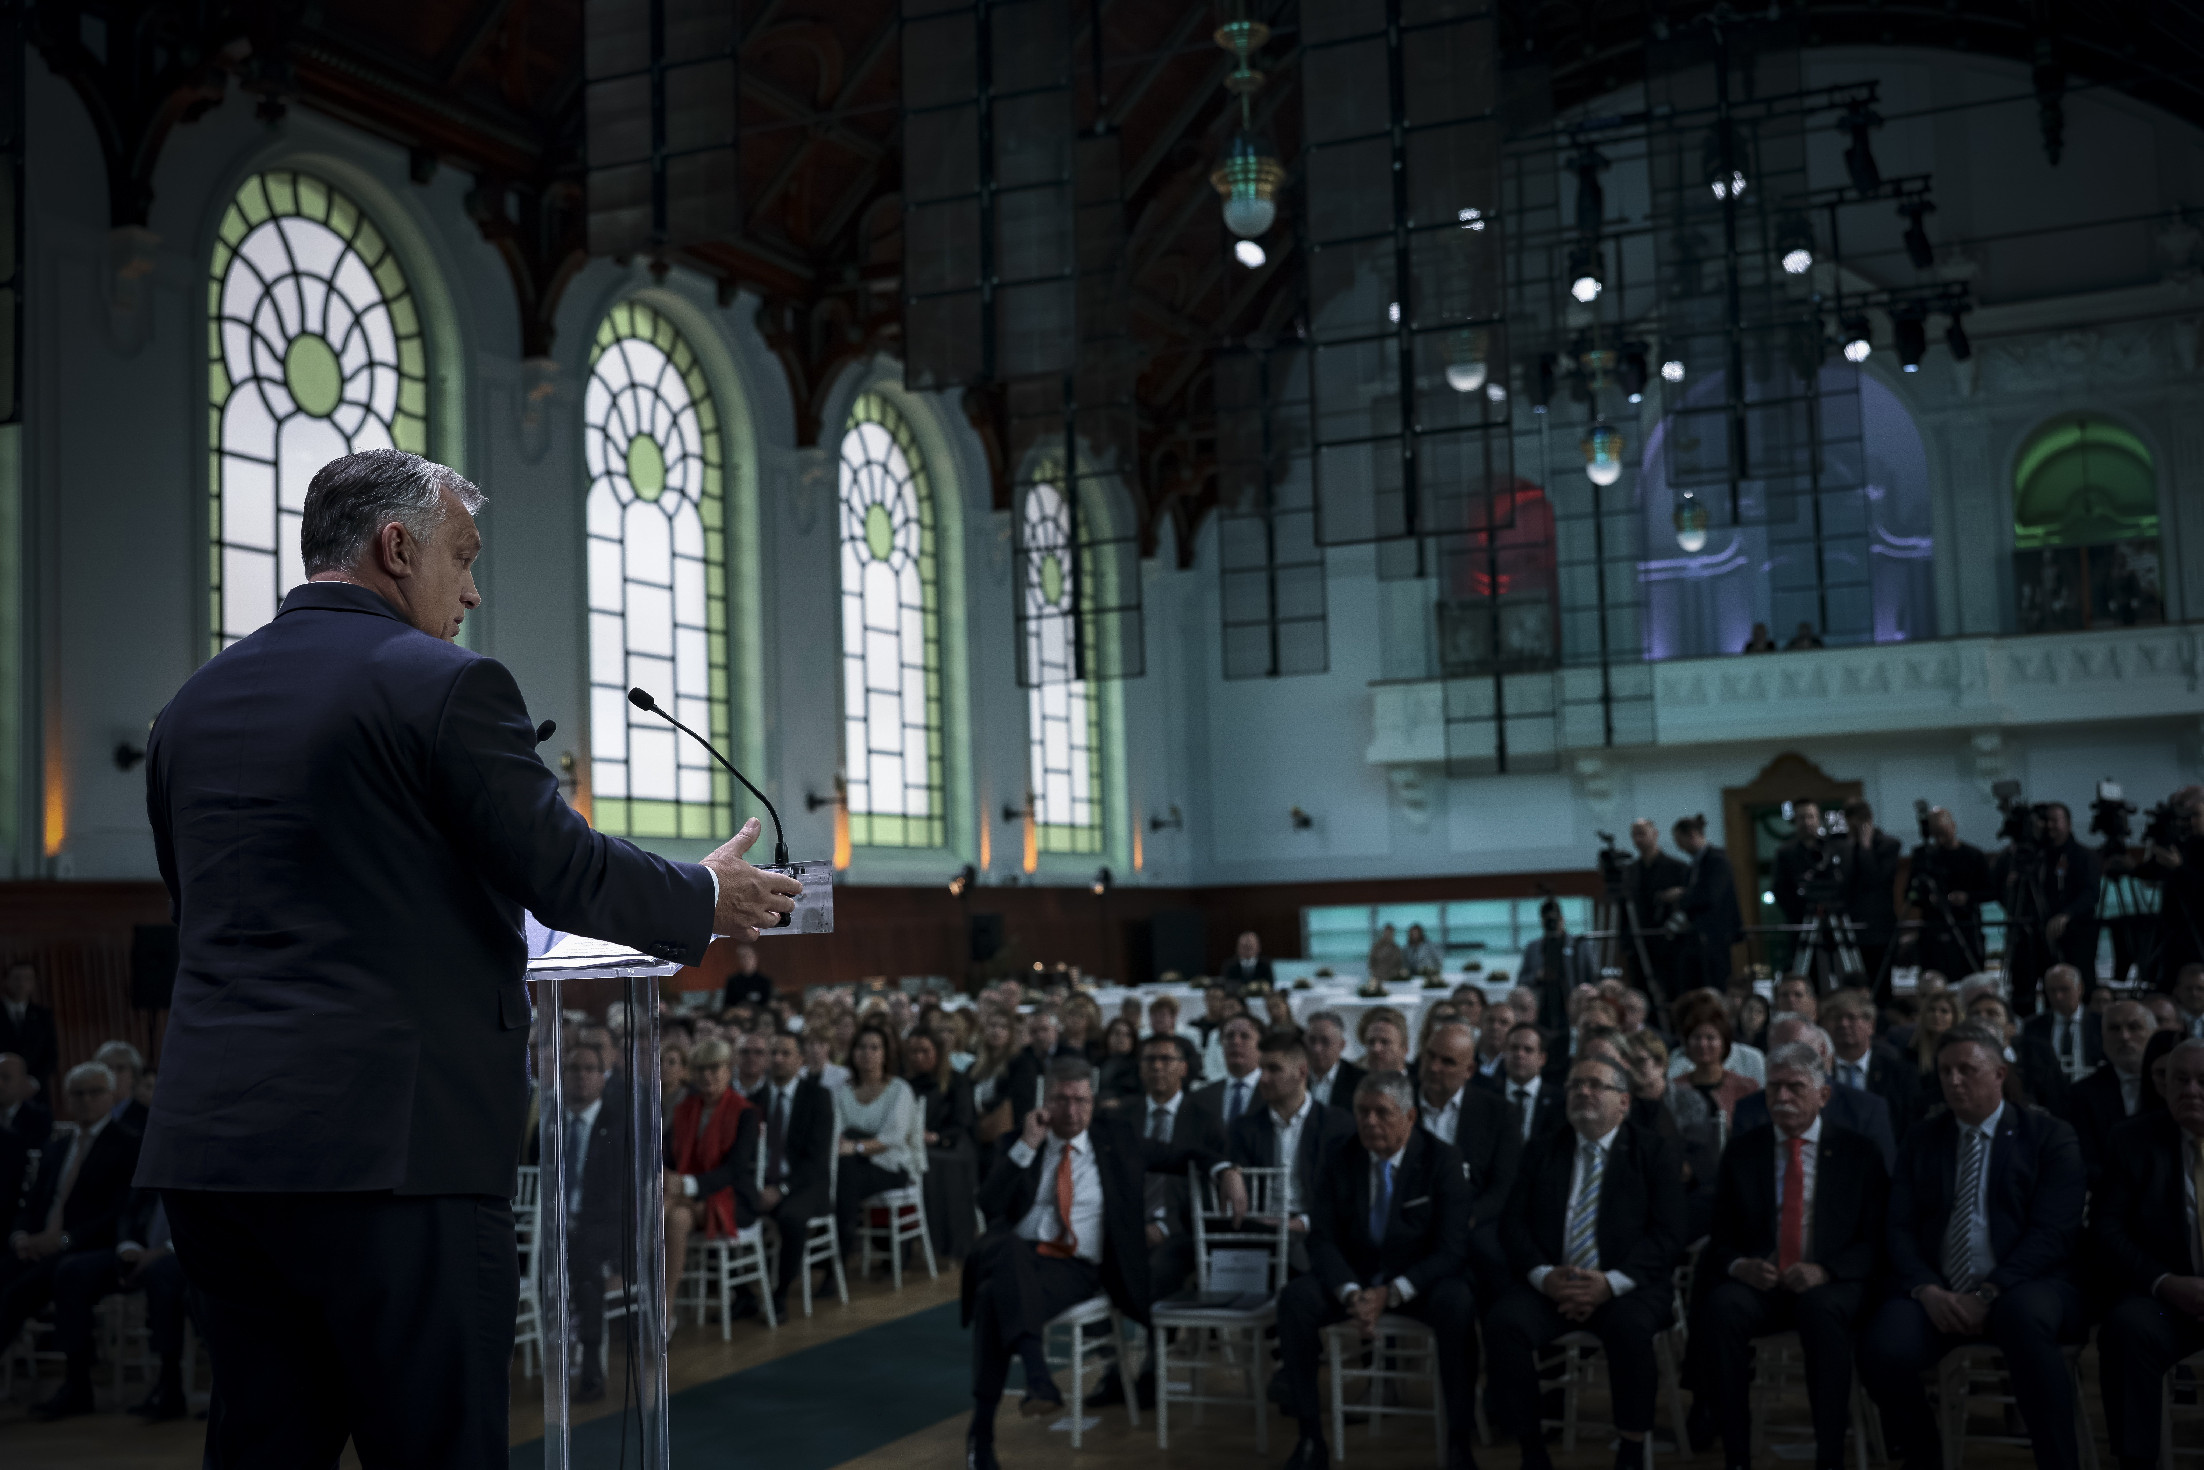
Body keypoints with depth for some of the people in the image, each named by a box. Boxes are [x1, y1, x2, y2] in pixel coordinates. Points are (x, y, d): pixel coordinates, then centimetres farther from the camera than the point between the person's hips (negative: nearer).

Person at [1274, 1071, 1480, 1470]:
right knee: (1294, 1298, -26)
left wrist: (1391, 1293, -26)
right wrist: (1350, 1293, -25)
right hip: (1354, 1276, 2)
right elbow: (1323, 1239, -4)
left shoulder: (1441, 1160, -9)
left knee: (1457, 1303, -35)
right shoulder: (1338, 1160, -2)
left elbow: (1452, 1248, -14)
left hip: (1419, 1281, -2)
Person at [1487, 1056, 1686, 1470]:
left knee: (1631, 1327, -35)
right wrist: (1544, 1276, -13)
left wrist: (1612, 1283, -17)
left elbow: (1667, 1233, -3)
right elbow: (1513, 1224, 7)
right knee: (1504, 1323, -28)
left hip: (1626, 1287, -2)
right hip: (1551, 1285, 2)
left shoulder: (1654, 1152, 8)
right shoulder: (1541, 1152, 16)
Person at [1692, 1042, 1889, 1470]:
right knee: (1719, 1308, -32)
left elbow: (1874, 1240, 1)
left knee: (1822, 1311, -37)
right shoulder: (1741, 1151, 12)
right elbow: (1720, 1235, 11)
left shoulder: (1857, 1151, 7)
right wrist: (1738, 1265, -13)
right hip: (1757, 1281, 2)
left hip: (1828, 1285, -2)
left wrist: (1824, 1271, -17)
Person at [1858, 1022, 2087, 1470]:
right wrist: (1926, 1290, -11)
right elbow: (1899, 1230, 10)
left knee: (2024, 1317, -40)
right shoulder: (1921, 1142, 17)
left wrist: (1989, 1294, -17)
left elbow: (2053, 1232, -4)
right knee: (1883, 1351, -29)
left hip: (2019, 1288, -2)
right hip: (1936, 1293, 3)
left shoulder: (2050, 1137, 7)